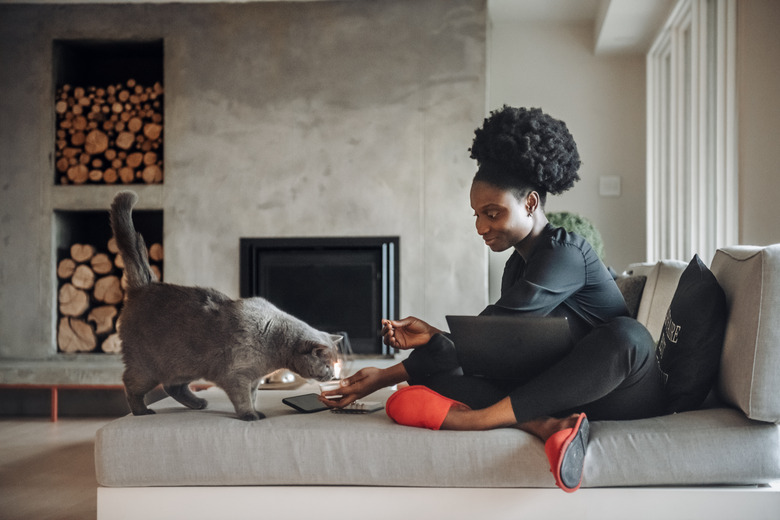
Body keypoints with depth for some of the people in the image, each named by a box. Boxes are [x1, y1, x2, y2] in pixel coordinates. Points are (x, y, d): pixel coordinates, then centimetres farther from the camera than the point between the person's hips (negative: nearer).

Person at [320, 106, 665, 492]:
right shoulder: (517, 266, 11)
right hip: (561, 395, 6)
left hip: (620, 394, -6)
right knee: (434, 380, -11)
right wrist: (434, 337, -6)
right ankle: (545, 426, -36)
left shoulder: (564, 253, -17)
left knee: (628, 336, -41)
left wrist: (387, 376, -26)